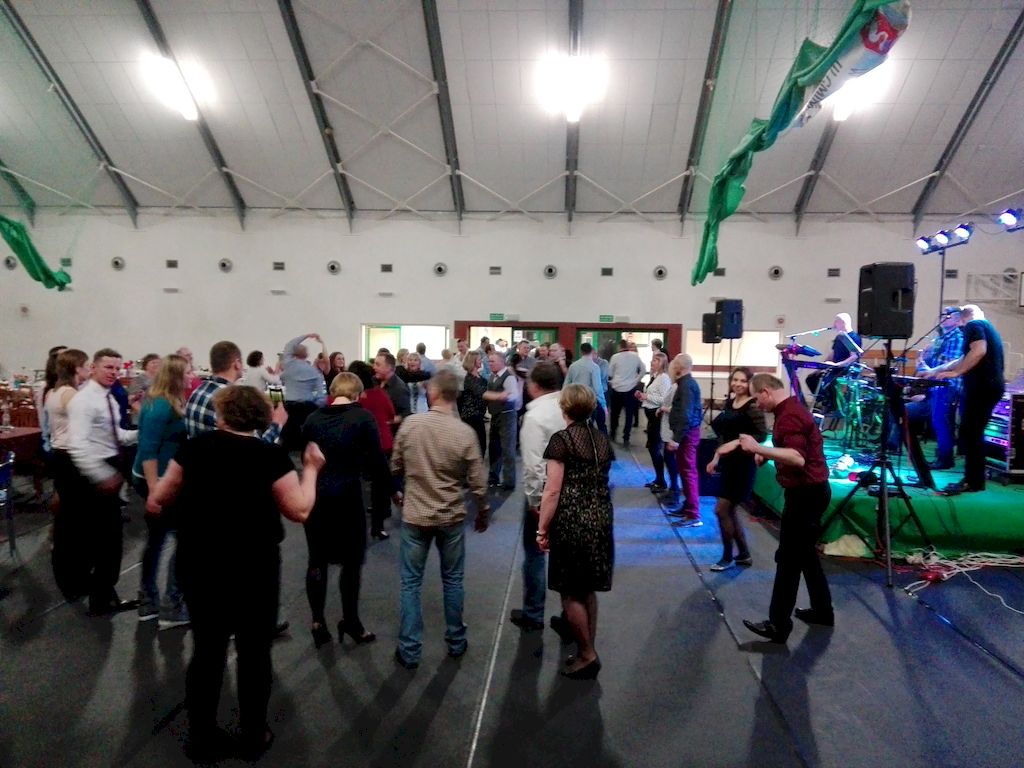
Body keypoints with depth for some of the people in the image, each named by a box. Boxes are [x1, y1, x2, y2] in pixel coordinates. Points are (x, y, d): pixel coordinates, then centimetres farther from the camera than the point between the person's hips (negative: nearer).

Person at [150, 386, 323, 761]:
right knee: (254, 651, 13)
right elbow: (299, 511, -11)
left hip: (198, 564, 3)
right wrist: (311, 469, 0)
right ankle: (254, 737, 26)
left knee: (207, 650, 17)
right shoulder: (271, 455, -14)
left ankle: (201, 738, 30)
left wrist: (154, 503, 28)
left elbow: (160, 498, 6)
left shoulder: (195, 447, -3)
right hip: (253, 568, -3)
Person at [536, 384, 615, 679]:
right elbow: (602, 481, 13)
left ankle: (587, 655, 16)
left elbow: (553, 490, -14)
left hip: (571, 522, -7)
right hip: (601, 520, 7)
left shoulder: (561, 440, -12)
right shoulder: (602, 440, 8)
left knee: (571, 592, 8)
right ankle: (588, 652, 27)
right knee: (587, 590, 17)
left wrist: (542, 528, -8)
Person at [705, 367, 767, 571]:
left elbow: (762, 434, -18)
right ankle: (744, 554, 27)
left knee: (721, 510, -5)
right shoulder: (729, 402, 9)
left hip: (743, 463, -8)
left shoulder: (753, 406, -14)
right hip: (728, 462, 8)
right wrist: (716, 459, 14)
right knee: (730, 510, 13)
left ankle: (727, 557, 11)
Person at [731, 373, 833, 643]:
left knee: (788, 558, -5)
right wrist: (765, 453, 11)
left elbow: (798, 458, -33)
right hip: (808, 491, 11)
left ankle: (778, 624, 2)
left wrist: (759, 448, -37)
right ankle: (822, 610, 31)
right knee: (805, 553, 20)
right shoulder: (791, 407, 13)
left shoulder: (789, 415, -21)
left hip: (806, 493, -11)